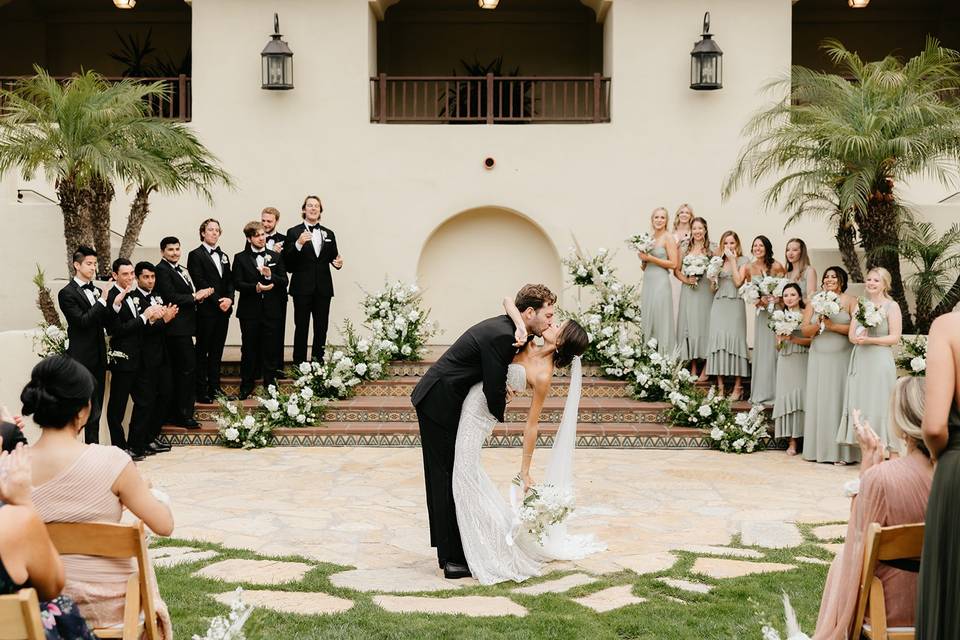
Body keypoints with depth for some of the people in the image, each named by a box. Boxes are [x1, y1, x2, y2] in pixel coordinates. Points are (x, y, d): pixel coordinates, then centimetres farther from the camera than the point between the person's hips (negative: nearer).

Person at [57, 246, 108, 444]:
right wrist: (102, 301, -17)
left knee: (95, 408, 11)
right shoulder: (67, 293, -8)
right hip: (82, 359, -7)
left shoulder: (95, 290, 13)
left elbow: (105, 322, 9)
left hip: (98, 358, 7)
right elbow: (83, 321, -19)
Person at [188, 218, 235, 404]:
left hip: (223, 310, 6)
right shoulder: (196, 255, -3)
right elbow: (200, 282, -11)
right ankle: (201, 390, 3)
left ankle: (214, 387, 15)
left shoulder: (224, 256, 19)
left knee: (217, 350, 9)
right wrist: (217, 301, -15)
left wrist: (229, 299, -6)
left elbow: (229, 281, 13)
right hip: (206, 310, -6)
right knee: (203, 351, 0)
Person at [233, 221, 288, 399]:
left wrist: (271, 276, -15)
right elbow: (237, 283, -5)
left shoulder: (276, 257, 9)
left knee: (270, 349, 4)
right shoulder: (240, 258, 3)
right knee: (249, 349, 5)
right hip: (249, 311, -1)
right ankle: (246, 387, 15)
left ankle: (270, 386, 12)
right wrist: (255, 288, -20)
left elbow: (284, 282, 4)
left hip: (271, 310, 1)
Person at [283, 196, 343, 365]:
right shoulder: (293, 233, 0)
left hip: (323, 287, 4)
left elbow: (333, 256, 17)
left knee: (321, 327, 7)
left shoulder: (328, 234, 14)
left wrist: (338, 262, -6)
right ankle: (299, 364, 3)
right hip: (302, 287, -4)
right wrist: (298, 244, -23)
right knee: (301, 327, -1)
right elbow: (287, 262, -8)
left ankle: (318, 362, 15)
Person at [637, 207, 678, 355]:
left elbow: (673, 264, -11)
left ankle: (664, 357, -1)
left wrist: (650, 258, -12)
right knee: (647, 320, 6)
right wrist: (643, 259, -2)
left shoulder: (668, 237, -3)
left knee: (661, 321, -6)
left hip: (660, 282, -6)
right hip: (647, 282, 6)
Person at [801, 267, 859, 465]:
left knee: (839, 400, -4)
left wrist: (833, 326, -15)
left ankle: (841, 451, 0)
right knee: (818, 400, 3)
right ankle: (819, 449, 9)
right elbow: (805, 330, 6)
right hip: (819, 359, 3)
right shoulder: (814, 301, 11)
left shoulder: (850, 301, 1)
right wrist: (818, 325, -12)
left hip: (842, 359, -3)